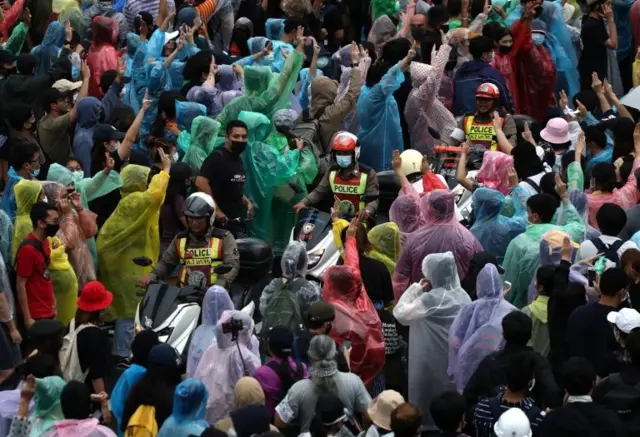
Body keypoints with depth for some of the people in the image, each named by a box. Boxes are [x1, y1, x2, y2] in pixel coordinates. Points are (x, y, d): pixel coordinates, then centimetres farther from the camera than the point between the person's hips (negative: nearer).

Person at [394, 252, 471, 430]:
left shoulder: (432, 298, -19)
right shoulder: (462, 295, 2)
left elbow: (400, 313, -10)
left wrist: (416, 288, -6)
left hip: (434, 362, -6)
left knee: (430, 404, 6)